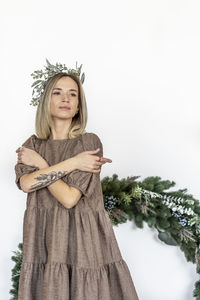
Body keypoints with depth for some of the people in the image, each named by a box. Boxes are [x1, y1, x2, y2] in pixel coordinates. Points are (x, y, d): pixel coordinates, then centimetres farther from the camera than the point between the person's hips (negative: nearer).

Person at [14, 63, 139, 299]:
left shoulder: (90, 142, -5)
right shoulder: (32, 145, 8)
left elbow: (69, 198, -15)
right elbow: (25, 184, -13)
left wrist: (40, 164, -7)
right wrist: (72, 163, -16)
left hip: (84, 239, -3)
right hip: (44, 242, 3)